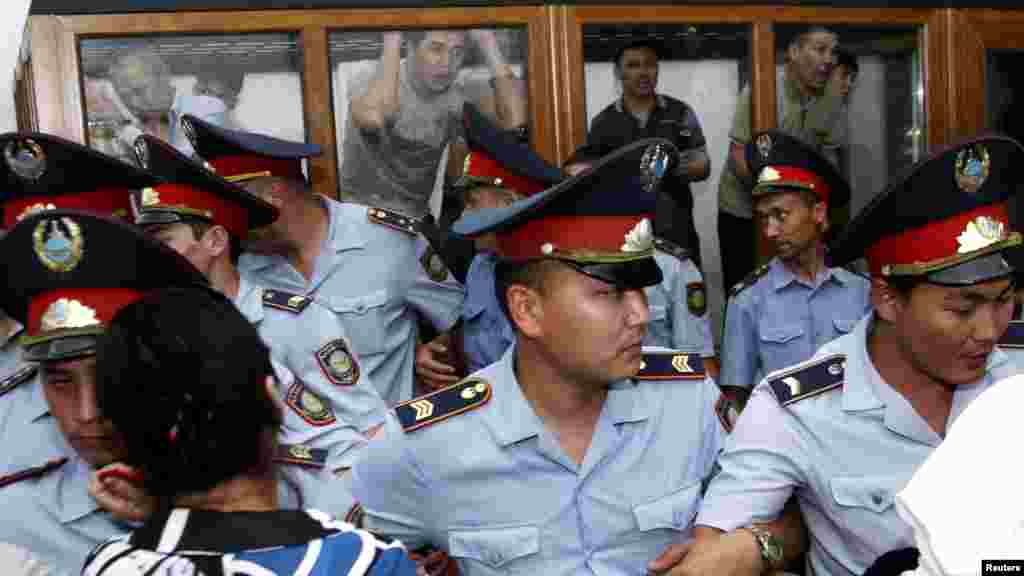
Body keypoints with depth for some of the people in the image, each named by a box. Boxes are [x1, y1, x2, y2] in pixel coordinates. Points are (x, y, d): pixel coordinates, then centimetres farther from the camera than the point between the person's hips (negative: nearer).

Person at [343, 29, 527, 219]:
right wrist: (392, 41, -33)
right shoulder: (372, 82, -15)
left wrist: (489, 46, -18)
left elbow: (514, 121, -20)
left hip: (414, 221, 4)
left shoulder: (455, 99, -3)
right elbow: (372, 118, -40)